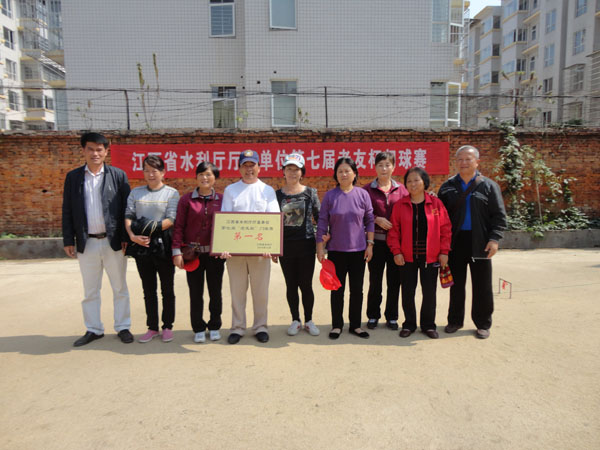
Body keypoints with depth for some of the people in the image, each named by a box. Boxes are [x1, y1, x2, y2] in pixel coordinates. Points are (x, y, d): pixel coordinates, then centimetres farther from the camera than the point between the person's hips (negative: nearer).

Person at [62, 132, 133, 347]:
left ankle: (123, 327, 22)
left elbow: (126, 208, -1)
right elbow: (67, 211, 7)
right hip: (87, 243, 2)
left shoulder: (118, 175, 1)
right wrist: (68, 240, 2)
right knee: (90, 290, 12)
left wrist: (126, 238, -6)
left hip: (113, 241, -2)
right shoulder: (73, 177, 6)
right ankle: (93, 329, 26)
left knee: (120, 288, 9)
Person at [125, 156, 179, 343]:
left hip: (163, 245, -3)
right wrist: (132, 235, -14)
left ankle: (168, 327, 19)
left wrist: (153, 228, -22)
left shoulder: (171, 193, 0)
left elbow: (172, 219, -10)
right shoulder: (136, 192, 11)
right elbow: (128, 216, 2)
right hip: (141, 246, 4)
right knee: (148, 289, 12)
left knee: (167, 289, 6)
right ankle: (152, 328, 23)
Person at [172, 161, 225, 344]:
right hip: (193, 253, 0)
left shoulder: (221, 199, 3)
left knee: (215, 291, 10)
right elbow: (179, 226, -1)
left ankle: (214, 327, 26)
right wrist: (177, 251, -8)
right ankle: (198, 329, 23)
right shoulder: (186, 199, 0)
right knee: (195, 293, 8)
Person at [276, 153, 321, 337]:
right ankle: (295, 320, 25)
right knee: (291, 285, 10)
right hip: (285, 247, 1)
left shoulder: (310, 193, 2)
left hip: (306, 245, -1)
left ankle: (309, 320, 22)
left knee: (306, 285, 4)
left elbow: (319, 217, 5)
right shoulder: (277, 195, 4)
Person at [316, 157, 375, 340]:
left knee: (357, 290, 9)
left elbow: (370, 220, 5)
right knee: (337, 290, 8)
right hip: (336, 251, -1)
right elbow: (322, 223, -1)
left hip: (358, 250, 1)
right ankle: (337, 325, 22)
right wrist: (320, 247, -3)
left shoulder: (363, 194, 0)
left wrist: (370, 244, 1)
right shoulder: (330, 196, -2)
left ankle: (355, 325, 24)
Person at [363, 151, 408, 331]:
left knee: (394, 281, 8)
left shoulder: (401, 189, 5)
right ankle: (373, 316, 22)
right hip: (376, 241, -1)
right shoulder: (368, 189, 1)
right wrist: (377, 219, -15)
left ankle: (392, 317, 23)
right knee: (375, 280, 6)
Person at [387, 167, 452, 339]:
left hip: (430, 256, 0)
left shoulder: (436, 203, 0)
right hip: (407, 256, 0)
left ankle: (428, 325, 26)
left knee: (429, 292, 9)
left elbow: (446, 228, 2)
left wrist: (444, 252, -2)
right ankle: (409, 324, 25)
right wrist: (396, 252, -7)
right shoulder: (400, 205, 0)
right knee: (407, 292, 7)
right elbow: (394, 230, 0)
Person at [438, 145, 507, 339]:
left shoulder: (489, 186, 3)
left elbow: (499, 215, 0)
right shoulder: (447, 186, 8)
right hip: (455, 242, 2)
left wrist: (494, 239, -11)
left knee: (482, 285, 6)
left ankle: (483, 324, 20)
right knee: (456, 284, 10)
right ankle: (455, 321, 24)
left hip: (480, 243, -1)